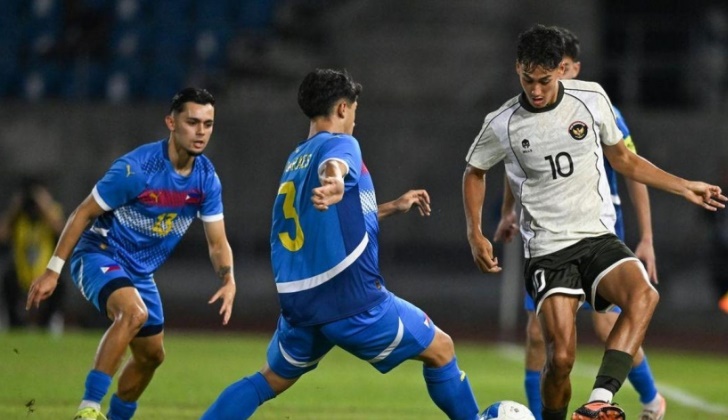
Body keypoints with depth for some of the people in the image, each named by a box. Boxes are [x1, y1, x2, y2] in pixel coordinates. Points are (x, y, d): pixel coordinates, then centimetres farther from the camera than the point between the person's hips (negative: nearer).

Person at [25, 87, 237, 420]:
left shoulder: (207, 178, -5)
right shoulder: (136, 167, -24)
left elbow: (217, 242, 2)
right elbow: (82, 214, -16)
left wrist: (228, 281, -19)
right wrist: (52, 271, -16)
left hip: (140, 272, 8)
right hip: (99, 255, -8)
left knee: (151, 355, 16)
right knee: (134, 312, -35)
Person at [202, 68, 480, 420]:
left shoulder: (295, 158, 20)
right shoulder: (339, 144, -5)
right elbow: (332, 166, -32)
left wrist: (392, 207, 40)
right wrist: (333, 184, -55)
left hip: (297, 300, 7)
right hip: (351, 298, -7)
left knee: (270, 380, 20)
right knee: (440, 349, 8)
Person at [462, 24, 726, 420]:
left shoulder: (592, 98, 1)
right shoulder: (502, 125, -3)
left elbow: (623, 159, 17)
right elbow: (474, 172, 17)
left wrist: (685, 187, 15)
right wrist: (476, 235, 6)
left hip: (598, 237, 2)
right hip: (547, 251, -2)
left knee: (643, 295, -31)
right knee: (561, 357, -18)